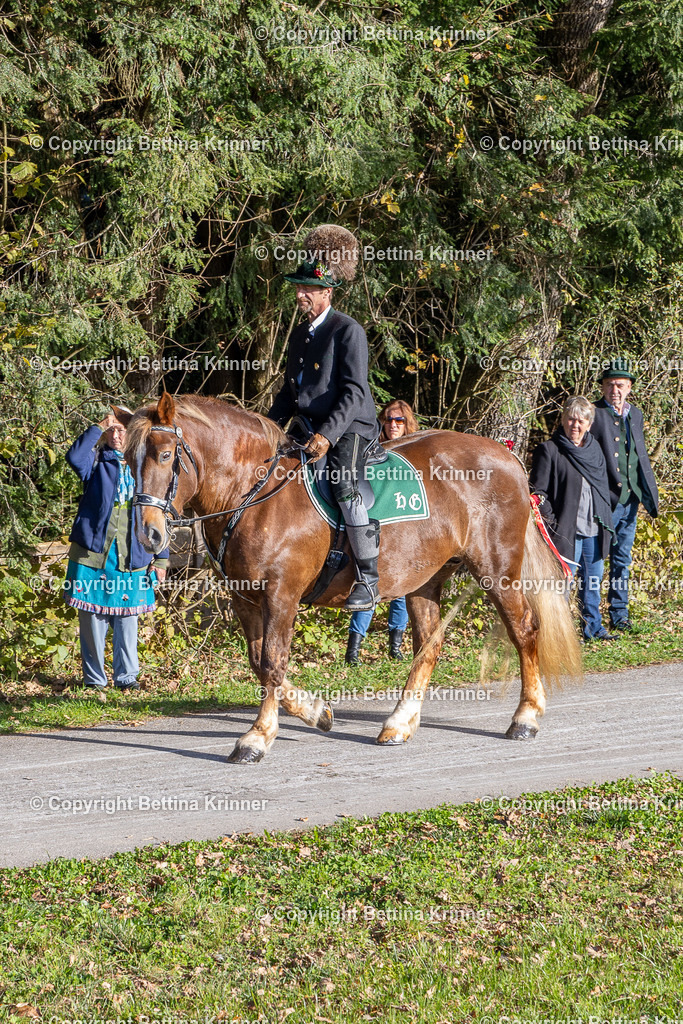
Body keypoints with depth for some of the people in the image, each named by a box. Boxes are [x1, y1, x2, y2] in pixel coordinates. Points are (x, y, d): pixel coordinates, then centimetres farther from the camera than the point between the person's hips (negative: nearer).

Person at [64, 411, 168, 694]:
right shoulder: (96, 461, 4)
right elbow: (74, 457, -21)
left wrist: (161, 558, 7)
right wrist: (98, 427, -20)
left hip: (131, 555, 1)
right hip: (93, 551, -1)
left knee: (127, 619, 4)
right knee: (93, 618, 1)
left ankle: (126, 676, 15)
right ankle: (94, 678, 11)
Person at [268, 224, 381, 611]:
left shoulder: (348, 331, -10)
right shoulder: (300, 334, 16)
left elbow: (355, 392, -17)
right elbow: (290, 390, 24)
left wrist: (327, 435, -27)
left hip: (351, 427, -9)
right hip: (314, 428, 9)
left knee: (344, 483, -31)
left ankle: (369, 578, -30)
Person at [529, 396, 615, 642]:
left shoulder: (594, 448, 13)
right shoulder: (549, 450, -7)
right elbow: (537, 491, -8)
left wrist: (606, 524, 14)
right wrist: (551, 521, -17)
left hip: (594, 530, 6)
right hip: (566, 530, -6)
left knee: (593, 581, 15)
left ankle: (593, 626, 26)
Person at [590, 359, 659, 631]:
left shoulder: (636, 415, 13)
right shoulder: (593, 415, -7)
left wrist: (651, 493, 15)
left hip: (630, 499, 6)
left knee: (622, 560, 13)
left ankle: (619, 615, 20)